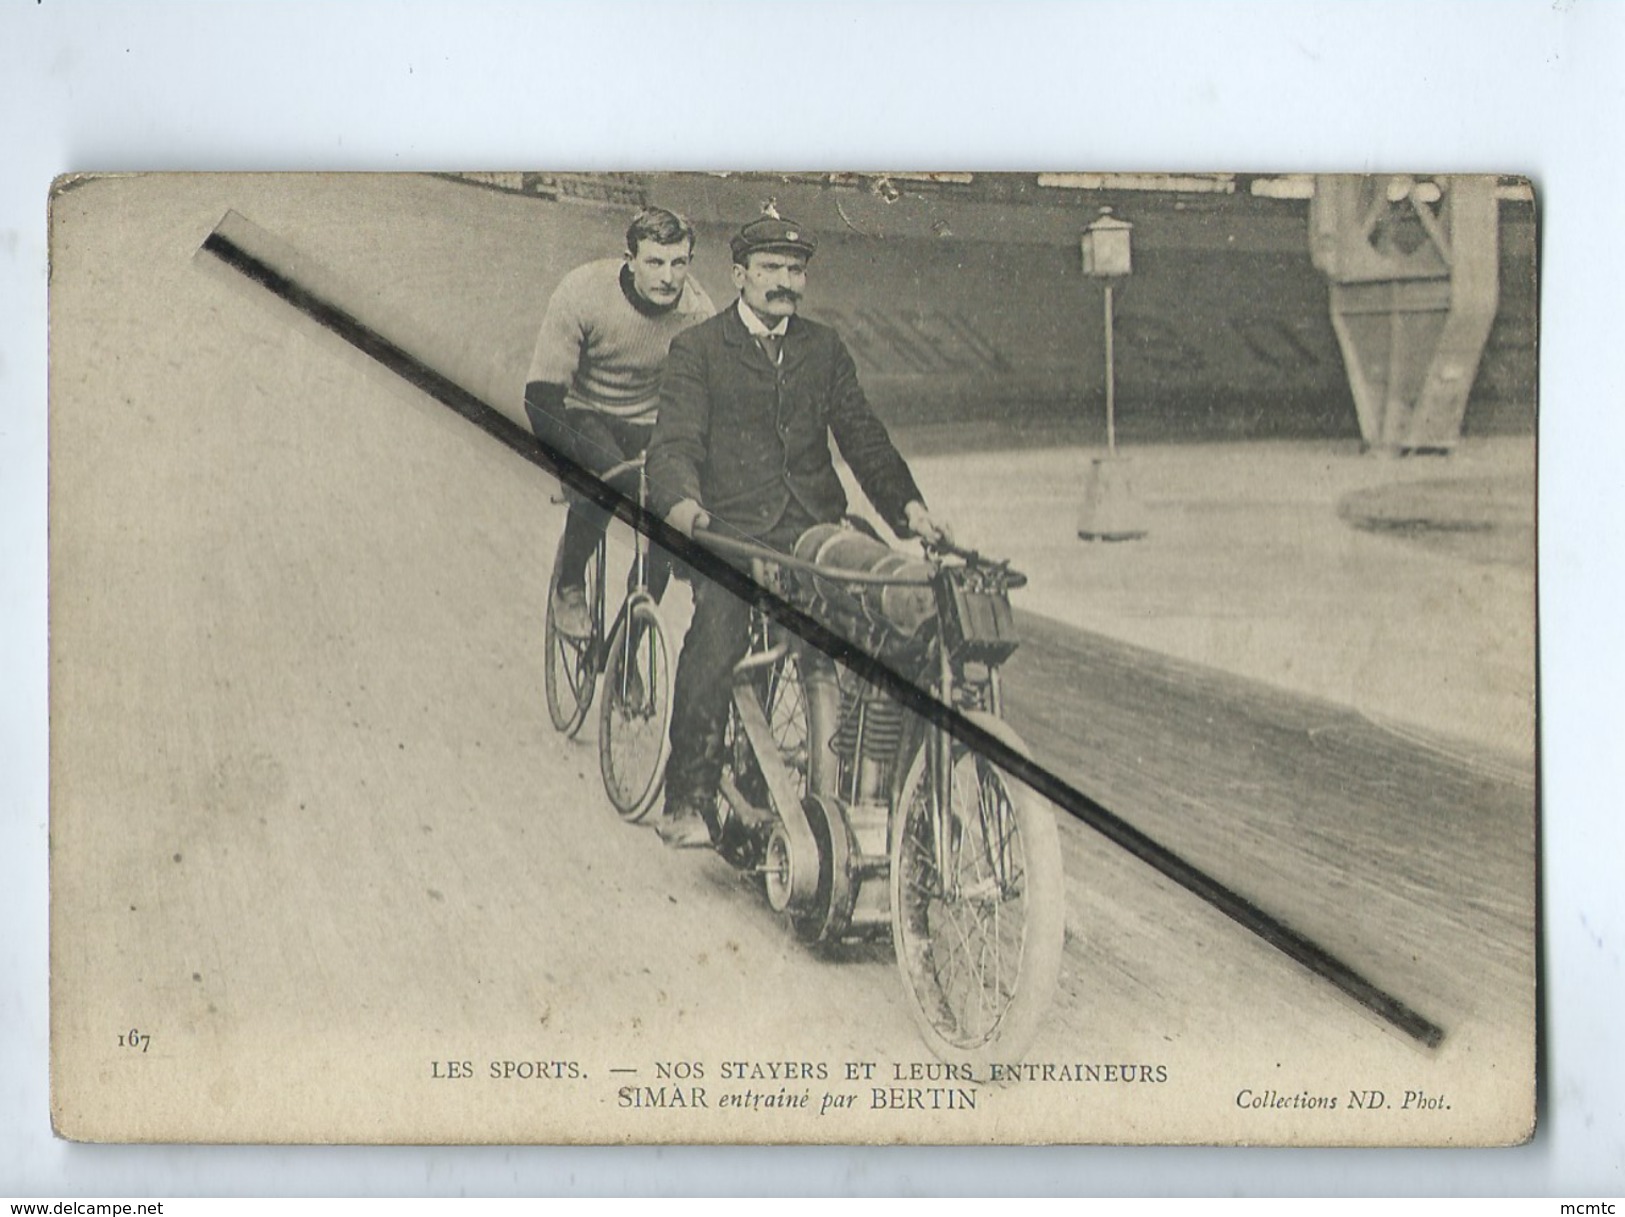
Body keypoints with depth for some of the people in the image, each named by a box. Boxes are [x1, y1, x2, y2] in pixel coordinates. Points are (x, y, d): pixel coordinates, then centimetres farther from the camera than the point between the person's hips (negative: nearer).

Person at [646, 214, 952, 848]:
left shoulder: (824, 348, 20)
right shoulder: (697, 349, 7)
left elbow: (862, 435, 16)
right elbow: (675, 444, -4)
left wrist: (908, 507, 1)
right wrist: (687, 508, -25)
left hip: (817, 527, 3)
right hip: (732, 532, -3)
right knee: (714, 642, -26)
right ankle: (690, 801, -14)